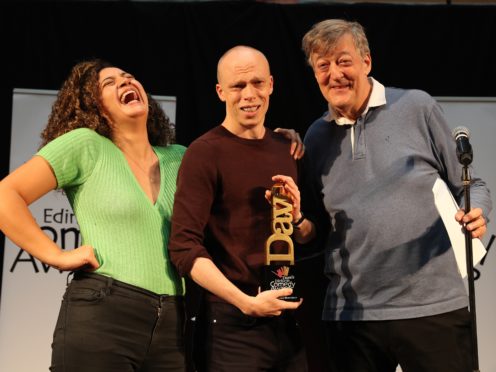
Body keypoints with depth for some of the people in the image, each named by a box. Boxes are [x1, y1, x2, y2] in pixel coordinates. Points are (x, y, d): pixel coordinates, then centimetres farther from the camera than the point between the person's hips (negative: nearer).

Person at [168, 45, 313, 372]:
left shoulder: (286, 148, 10)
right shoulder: (205, 153, -9)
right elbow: (184, 247, -15)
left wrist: (296, 217, -5)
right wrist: (246, 302, -22)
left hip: (289, 317, 6)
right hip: (235, 322, -6)